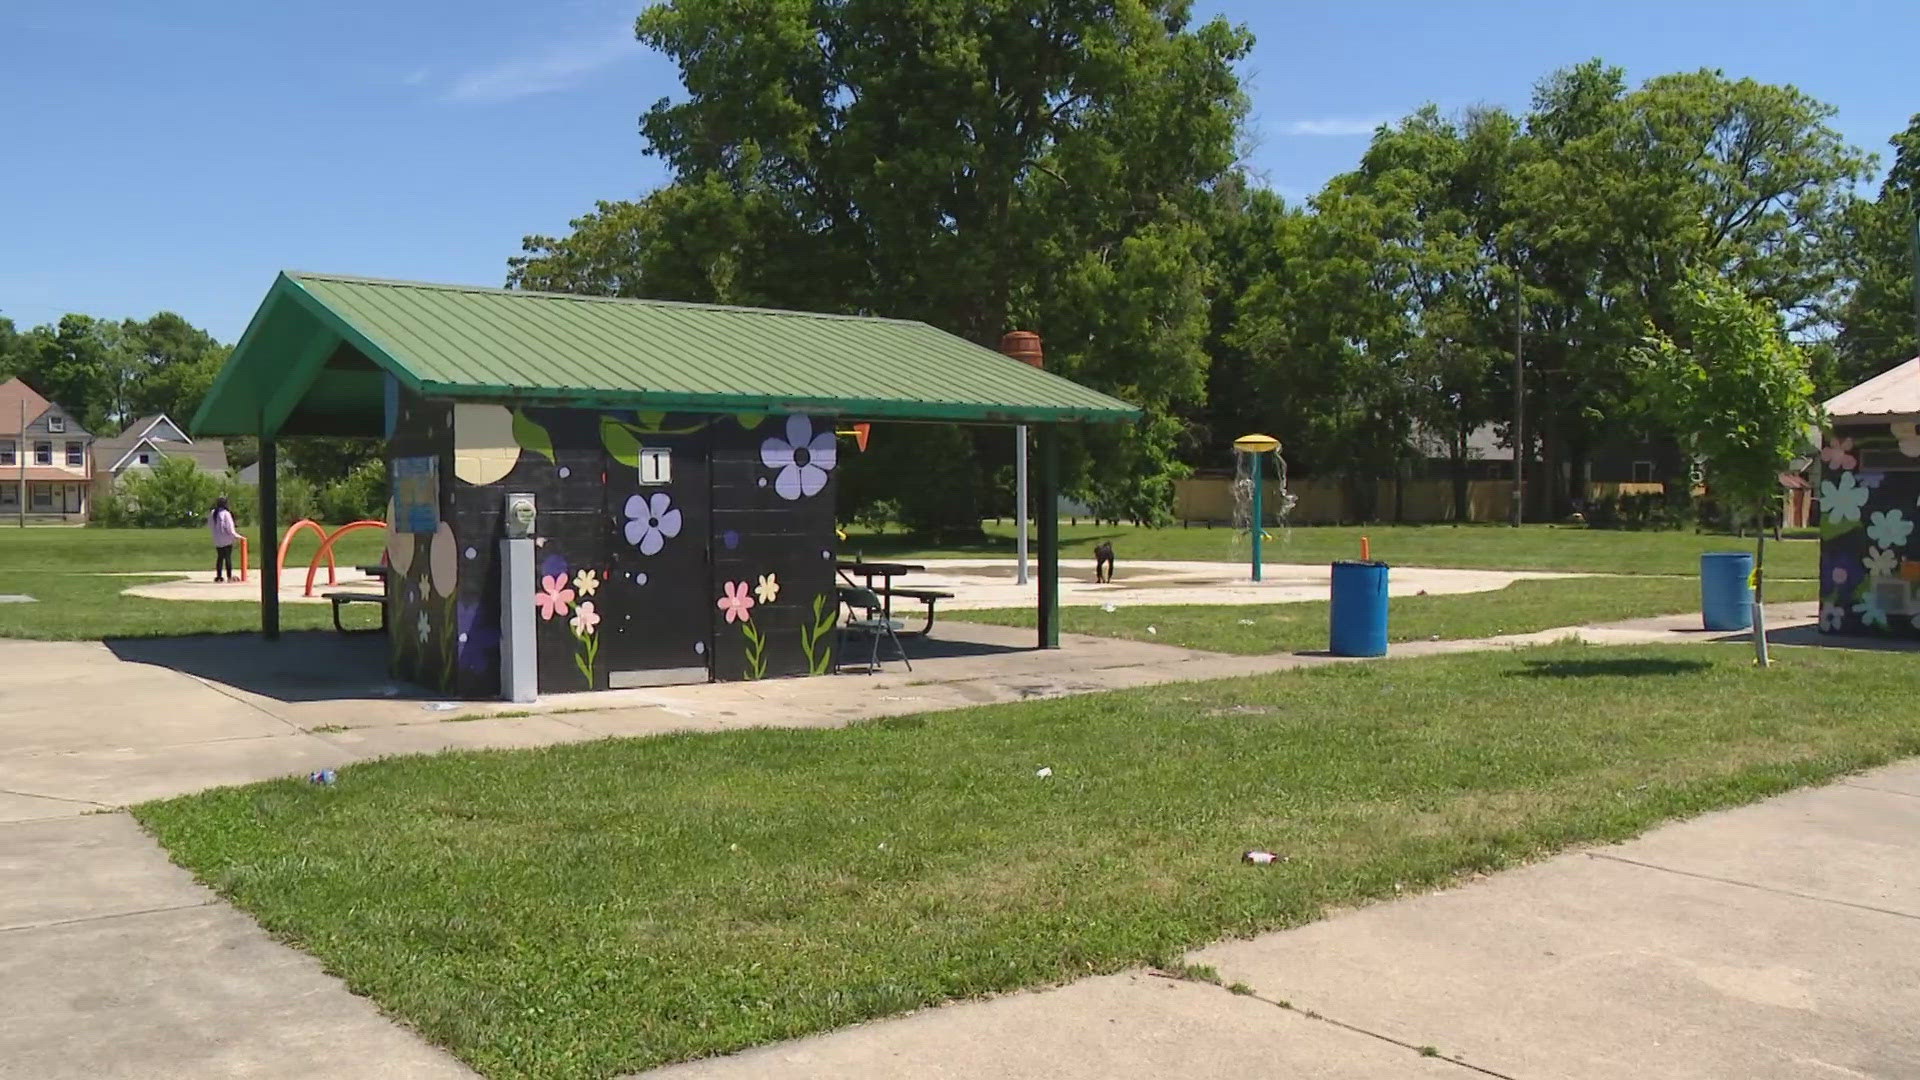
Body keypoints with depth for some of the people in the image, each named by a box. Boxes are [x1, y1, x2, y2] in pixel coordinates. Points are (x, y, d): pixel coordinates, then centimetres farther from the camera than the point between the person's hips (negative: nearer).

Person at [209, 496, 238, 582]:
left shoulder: (212, 513, 3)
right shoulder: (226, 513, -15)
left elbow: (209, 525, 12)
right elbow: (230, 527, -14)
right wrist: (236, 536, -6)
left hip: (217, 541, 5)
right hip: (227, 540, -5)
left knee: (219, 557, 13)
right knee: (228, 558, -2)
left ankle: (219, 576, 12)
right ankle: (229, 576, -3)